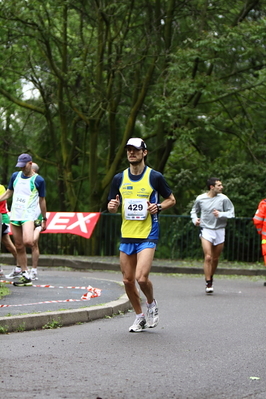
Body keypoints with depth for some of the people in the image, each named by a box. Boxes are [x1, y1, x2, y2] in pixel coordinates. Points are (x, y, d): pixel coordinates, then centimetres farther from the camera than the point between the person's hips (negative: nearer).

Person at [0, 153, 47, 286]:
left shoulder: (38, 180, -2)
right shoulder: (15, 176, 10)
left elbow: (42, 200, 4)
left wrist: (44, 219, 7)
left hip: (28, 216, -5)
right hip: (14, 216, 5)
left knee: (28, 242, -30)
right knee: (19, 247, 4)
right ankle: (26, 276, 9)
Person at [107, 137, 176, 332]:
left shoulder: (155, 177, -3)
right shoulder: (119, 178, 8)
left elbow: (171, 199, 7)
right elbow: (112, 206, 15)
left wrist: (158, 207, -12)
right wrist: (113, 206, -9)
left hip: (148, 235, -5)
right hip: (127, 236, 5)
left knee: (141, 277, -17)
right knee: (128, 280, 5)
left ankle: (152, 304, 14)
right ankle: (140, 316, 23)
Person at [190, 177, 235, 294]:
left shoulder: (223, 199, -4)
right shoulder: (200, 199, -1)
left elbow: (231, 213, 0)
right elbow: (194, 211, 18)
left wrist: (220, 214, -16)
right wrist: (195, 219, -1)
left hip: (219, 231, 1)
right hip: (206, 230, -1)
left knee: (215, 259, 9)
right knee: (208, 257, -13)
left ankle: (211, 278, 33)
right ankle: (208, 283, -7)